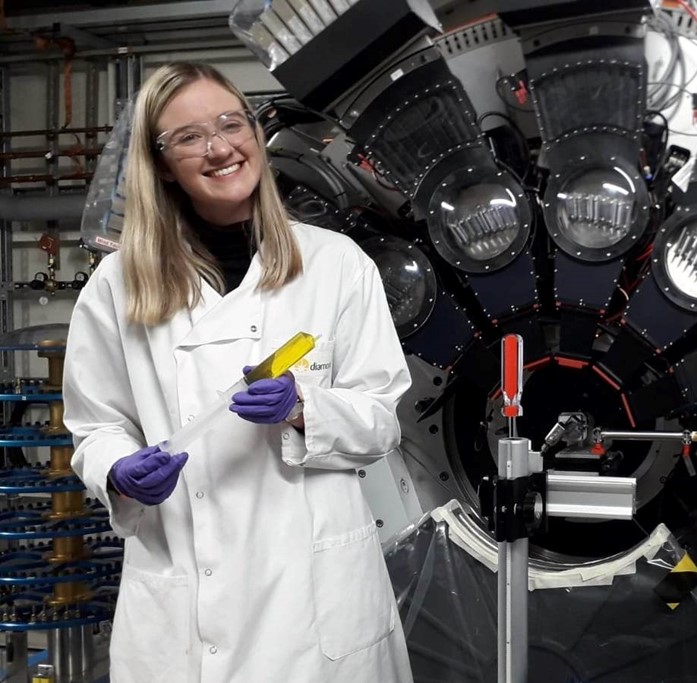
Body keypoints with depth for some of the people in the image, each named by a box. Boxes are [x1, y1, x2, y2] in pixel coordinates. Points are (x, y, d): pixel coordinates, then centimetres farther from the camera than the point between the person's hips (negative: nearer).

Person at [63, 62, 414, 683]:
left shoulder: (336, 263, -1)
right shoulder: (119, 284, 1)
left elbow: (381, 420, 1)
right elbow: (98, 427, 6)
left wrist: (303, 409, -17)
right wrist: (122, 473, -15)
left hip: (316, 583, 0)